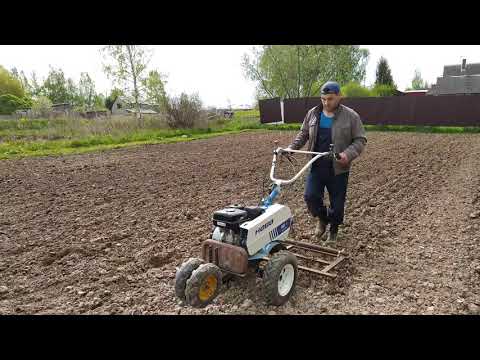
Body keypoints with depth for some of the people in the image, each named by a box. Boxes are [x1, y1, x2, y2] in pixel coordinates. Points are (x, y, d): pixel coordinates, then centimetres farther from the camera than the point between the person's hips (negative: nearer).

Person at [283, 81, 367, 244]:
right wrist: (292, 147, 1)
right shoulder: (312, 113, 4)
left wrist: (348, 154, -23)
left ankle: (333, 230, 32)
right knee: (310, 196, -3)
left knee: (337, 203, 7)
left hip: (338, 169, -2)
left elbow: (360, 140, -5)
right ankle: (322, 218, 29)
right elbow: (303, 134, 16)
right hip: (316, 166, 3)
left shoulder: (351, 116, -6)